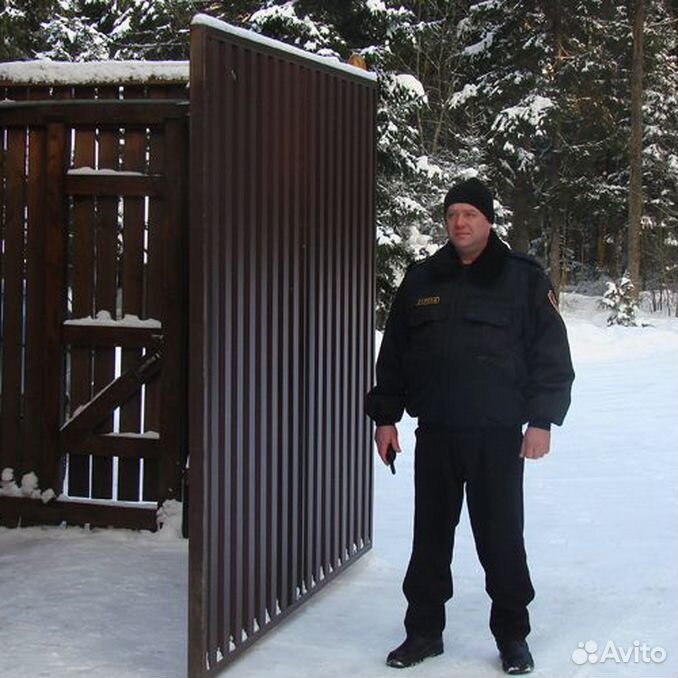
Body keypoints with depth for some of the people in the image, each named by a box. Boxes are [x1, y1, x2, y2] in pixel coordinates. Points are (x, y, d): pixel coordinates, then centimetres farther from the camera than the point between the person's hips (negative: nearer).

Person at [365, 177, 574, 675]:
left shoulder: (525, 278, 0)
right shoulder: (422, 280, 10)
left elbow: (551, 354, -2)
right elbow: (394, 354, 14)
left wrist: (542, 419, -8)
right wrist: (385, 416, 10)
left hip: (498, 436, -3)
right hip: (434, 434, 3)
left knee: (501, 539, 2)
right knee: (430, 536, 10)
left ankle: (512, 636, 17)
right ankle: (424, 630, 21)